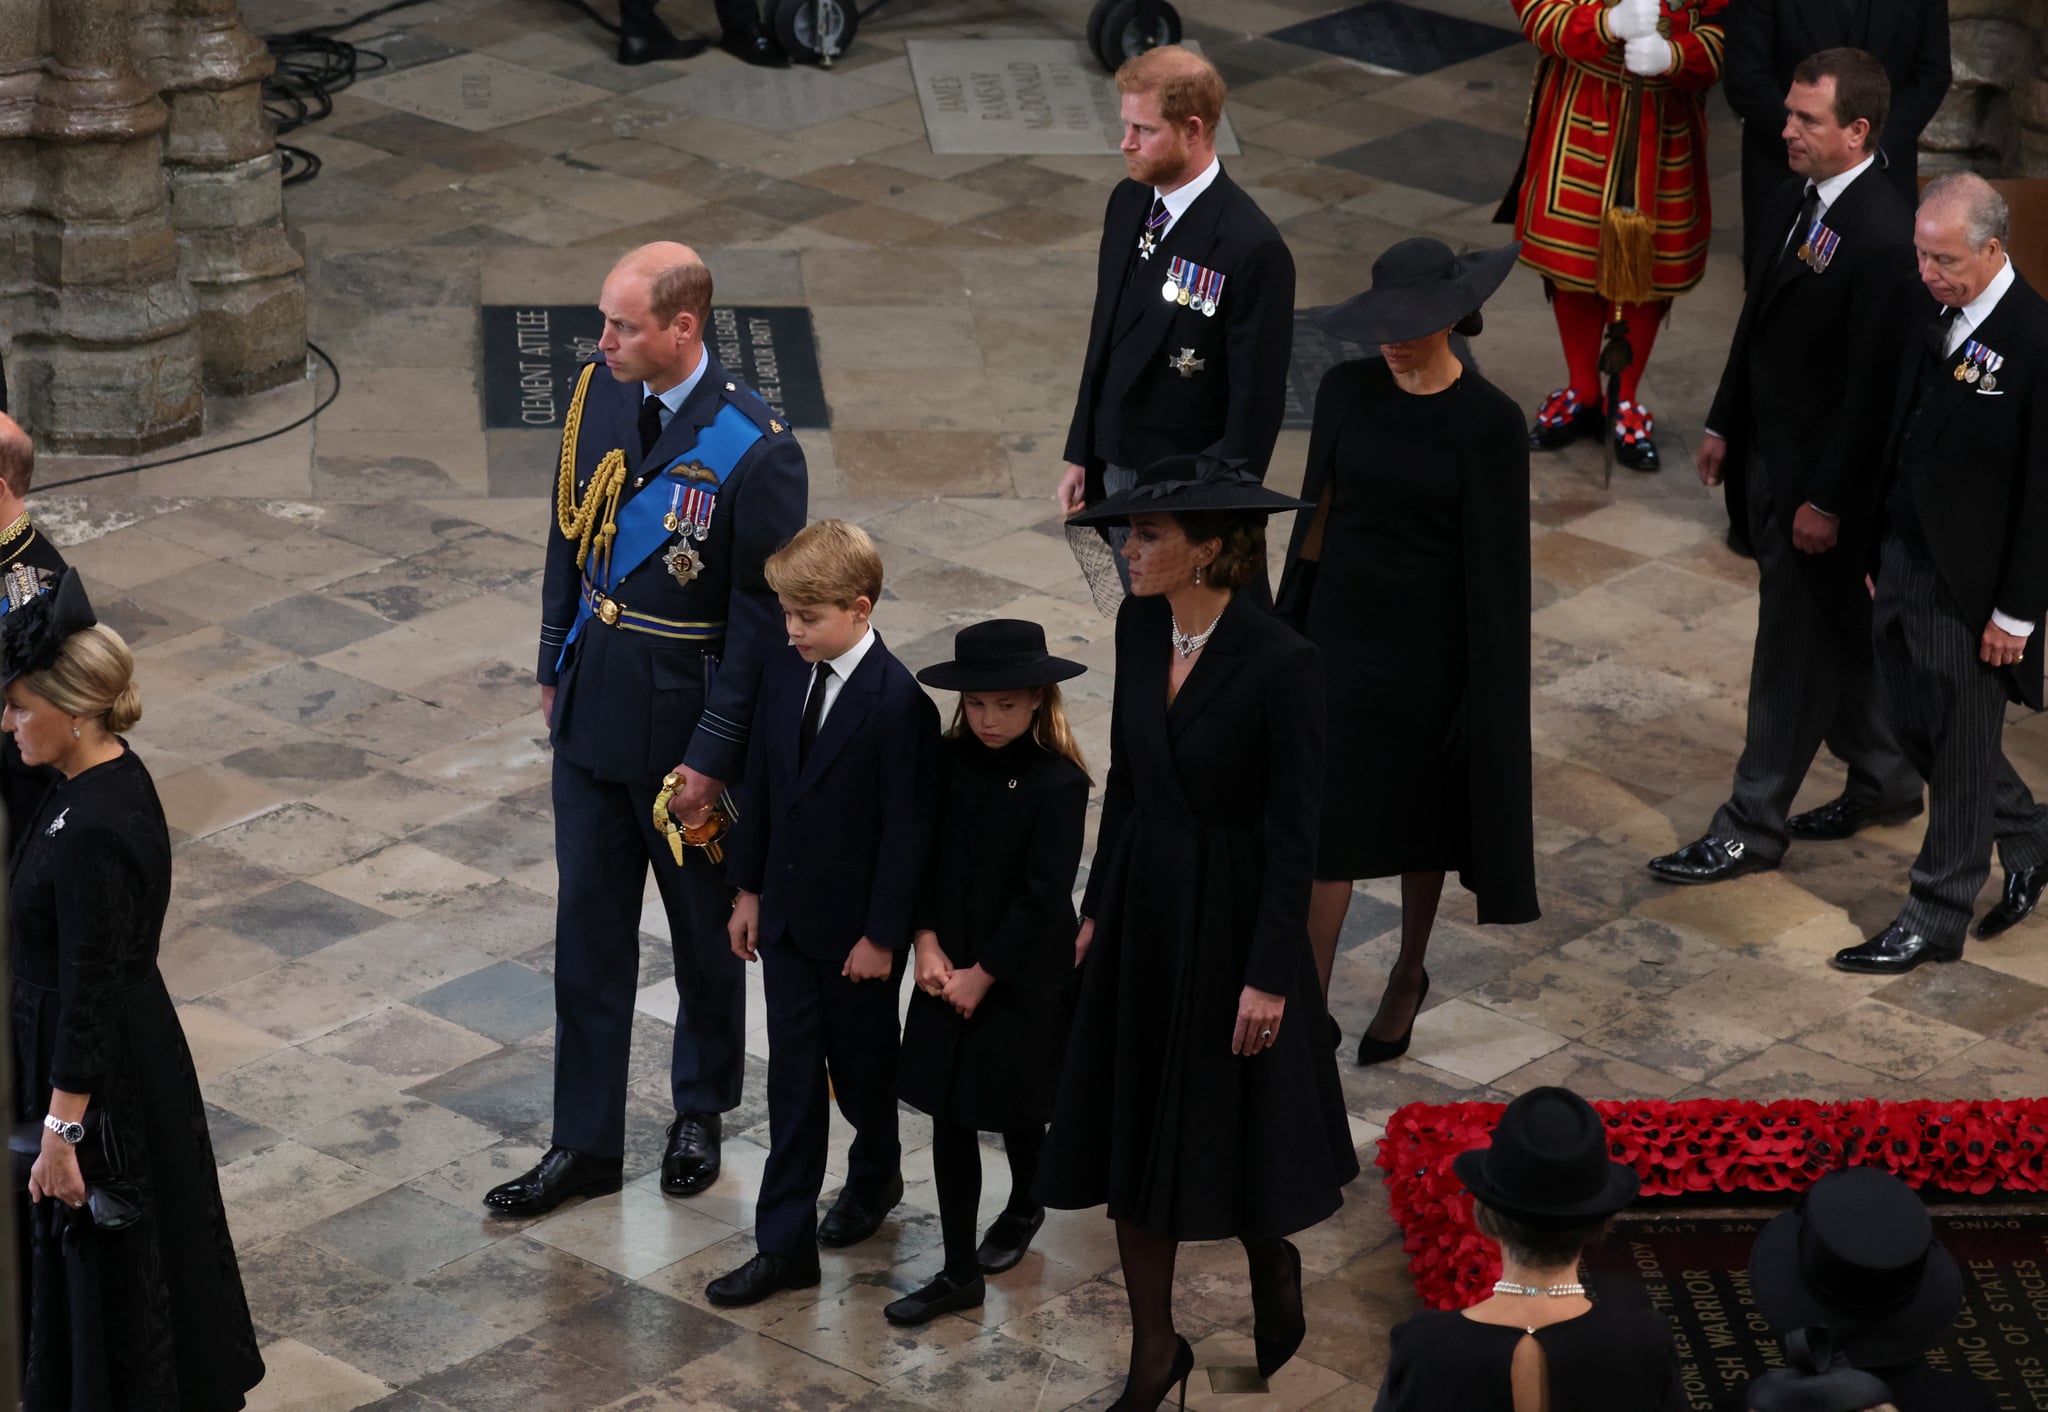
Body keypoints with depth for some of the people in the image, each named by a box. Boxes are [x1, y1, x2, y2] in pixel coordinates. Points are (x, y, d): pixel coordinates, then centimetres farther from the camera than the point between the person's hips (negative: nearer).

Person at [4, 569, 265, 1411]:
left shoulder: (92, 834, -29)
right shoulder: (112, 776, 0)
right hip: (133, 1043, 10)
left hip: (104, 1070, -10)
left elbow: (89, 993, -25)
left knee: (106, 1256, 7)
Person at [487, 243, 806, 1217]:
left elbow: (762, 618, -18)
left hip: (687, 717, -5)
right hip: (593, 704, 5)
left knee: (705, 927, 15)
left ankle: (700, 1112, 37)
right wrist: (555, 664, 13)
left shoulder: (754, 452, -22)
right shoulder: (599, 391, -4)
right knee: (588, 926, 11)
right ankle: (586, 1143, 21)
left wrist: (715, 756, -16)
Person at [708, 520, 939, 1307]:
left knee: (860, 1064, 14)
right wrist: (748, 889, 9)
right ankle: (784, 1244, 9)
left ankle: (875, 1177, 43)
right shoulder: (784, 676, -1)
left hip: (856, 927, -5)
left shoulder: (898, 704, -21)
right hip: (788, 916, 5)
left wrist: (883, 935, -15)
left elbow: (906, 829, -18)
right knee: (792, 1075, 7)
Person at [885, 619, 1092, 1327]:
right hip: (950, 969, 4)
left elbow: (1044, 897, -17)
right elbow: (925, 853, 3)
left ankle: (1024, 1207, 43)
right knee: (950, 1119, 4)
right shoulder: (952, 761, -3)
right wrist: (928, 942, -8)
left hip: (1022, 975, -4)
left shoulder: (1058, 784, -17)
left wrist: (984, 973, -14)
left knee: (1013, 1108, 13)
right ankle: (959, 1273, 11)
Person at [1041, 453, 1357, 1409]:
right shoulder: (1139, 625, -3)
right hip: (1143, 901, 6)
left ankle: (1273, 1266, 43)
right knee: (1132, 1131, 10)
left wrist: (1270, 976, -16)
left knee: (1236, 1126, 11)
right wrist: (1098, 906, 12)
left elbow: (1294, 830, -17)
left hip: (1232, 914, -6)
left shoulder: (1281, 664, -22)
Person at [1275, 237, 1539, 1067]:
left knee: (1420, 815, 16)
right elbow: (1317, 516, 5)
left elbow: (1495, 567, -11)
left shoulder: (1489, 424, -15)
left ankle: (1408, 977, 38)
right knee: (1325, 825, 2)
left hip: (1427, 646, -3)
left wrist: (1482, 698, -10)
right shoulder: (1346, 391, -4)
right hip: (1339, 632, 3)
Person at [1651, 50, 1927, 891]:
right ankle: (1885, 781, 37)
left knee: (1795, 646, 2)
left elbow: (1875, 385, -23)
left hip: (1826, 475, -9)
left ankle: (1752, 828, 11)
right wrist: (1725, 424, 17)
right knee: (1837, 632, 21)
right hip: (1774, 457, 9)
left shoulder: (1885, 241, -26)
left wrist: (1828, 500, -20)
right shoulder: (1796, 201, 2)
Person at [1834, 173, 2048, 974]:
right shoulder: (1932, 314, 2)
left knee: (1959, 753, 6)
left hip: (1970, 585, -8)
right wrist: (1879, 548, 13)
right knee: (1914, 728, 18)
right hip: (1902, 562, 8)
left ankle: (1936, 920, 19)